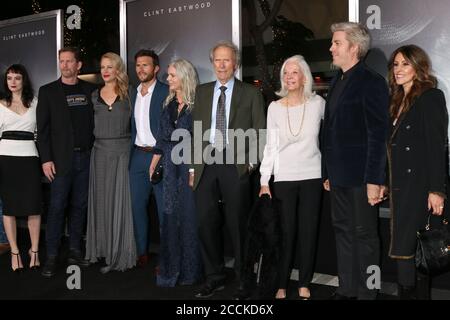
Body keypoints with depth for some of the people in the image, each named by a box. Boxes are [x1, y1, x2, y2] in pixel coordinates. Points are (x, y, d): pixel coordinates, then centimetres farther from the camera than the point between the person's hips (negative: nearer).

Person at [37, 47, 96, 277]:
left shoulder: (90, 90, 9)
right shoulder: (48, 91, 3)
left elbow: (95, 122, 9)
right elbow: (42, 128, -1)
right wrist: (46, 159, -8)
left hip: (86, 157, 3)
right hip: (61, 159, -2)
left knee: (80, 206, 9)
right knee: (57, 207, -2)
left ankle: (75, 252, 19)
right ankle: (51, 257, 6)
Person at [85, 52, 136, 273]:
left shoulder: (128, 94, 2)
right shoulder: (94, 96, 11)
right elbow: (90, 125, 16)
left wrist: (132, 147, -6)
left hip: (122, 151, -3)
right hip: (100, 151, 3)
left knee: (119, 200, -1)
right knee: (100, 200, 7)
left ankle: (120, 254, 7)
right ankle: (101, 249, 18)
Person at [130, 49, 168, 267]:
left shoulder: (167, 92, -6)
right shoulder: (134, 94, 14)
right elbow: (133, 126, 17)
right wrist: (132, 151, 10)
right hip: (138, 155, 7)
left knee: (164, 208, 1)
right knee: (137, 205, 11)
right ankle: (141, 253, 24)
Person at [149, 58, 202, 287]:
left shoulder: (196, 104, -7)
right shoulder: (168, 103, 12)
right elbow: (162, 139, 14)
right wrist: (153, 165, 13)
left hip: (190, 164, -6)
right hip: (171, 165, 6)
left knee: (189, 214, 1)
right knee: (171, 215, 9)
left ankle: (189, 270, 15)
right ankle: (171, 269, 21)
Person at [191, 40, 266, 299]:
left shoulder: (251, 93, 5)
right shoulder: (202, 92, 15)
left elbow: (260, 131, 3)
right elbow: (196, 130, 13)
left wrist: (253, 162, -6)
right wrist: (193, 166, 8)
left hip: (236, 165, -3)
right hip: (206, 164, 3)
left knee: (238, 225, 2)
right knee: (206, 222, 5)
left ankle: (245, 281, 16)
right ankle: (215, 277, 22)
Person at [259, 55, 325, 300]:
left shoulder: (318, 103, -1)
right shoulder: (274, 107, 0)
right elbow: (270, 146, 2)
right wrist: (264, 181, -2)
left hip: (312, 177, 0)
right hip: (284, 178, 0)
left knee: (308, 232, 6)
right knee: (286, 232, 3)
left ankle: (304, 284, 20)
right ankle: (281, 285, 16)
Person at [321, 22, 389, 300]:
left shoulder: (372, 82, -10)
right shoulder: (338, 82, 14)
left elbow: (378, 134, -15)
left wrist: (374, 180, -19)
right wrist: (328, 172, 14)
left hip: (361, 176, -8)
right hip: (339, 175, 8)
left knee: (365, 235, 4)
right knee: (343, 231, 14)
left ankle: (366, 293, 17)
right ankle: (347, 289, 27)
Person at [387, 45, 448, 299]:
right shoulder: (398, 101, 16)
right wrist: (385, 183, 11)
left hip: (420, 187, -7)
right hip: (401, 187, 7)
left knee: (405, 249, -7)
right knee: (416, 251, 12)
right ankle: (417, 293, 20)